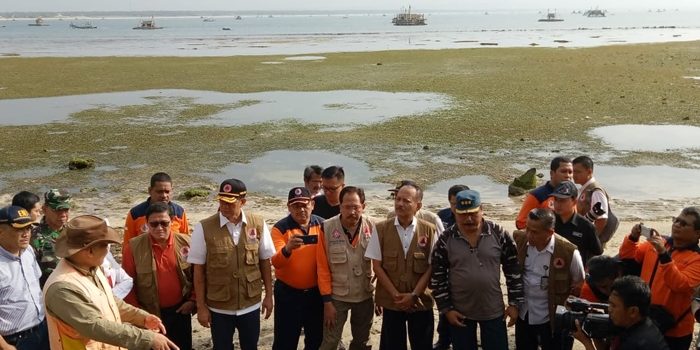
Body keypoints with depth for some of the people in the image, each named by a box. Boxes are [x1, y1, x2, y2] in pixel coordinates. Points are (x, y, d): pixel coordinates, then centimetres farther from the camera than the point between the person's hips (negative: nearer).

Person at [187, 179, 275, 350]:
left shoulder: (258, 224, -7)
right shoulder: (204, 228, -13)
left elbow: (265, 262, 3)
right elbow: (199, 270, -7)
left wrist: (269, 295, 5)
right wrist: (201, 306, -5)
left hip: (251, 304, 2)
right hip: (219, 307, -1)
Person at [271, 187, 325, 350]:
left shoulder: (322, 225, -3)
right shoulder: (280, 228, -11)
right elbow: (276, 262, -20)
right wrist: (287, 249, -40)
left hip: (316, 292, 3)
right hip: (288, 293, -3)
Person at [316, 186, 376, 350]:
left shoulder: (372, 227, -10)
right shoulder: (327, 228, -14)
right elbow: (322, 267, -8)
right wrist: (327, 300, -9)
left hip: (365, 296, 2)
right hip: (337, 296, -2)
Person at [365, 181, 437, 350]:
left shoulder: (429, 230, -3)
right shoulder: (380, 229, -3)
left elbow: (432, 267, -2)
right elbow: (377, 265, -3)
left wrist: (414, 295, -10)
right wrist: (396, 295, -8)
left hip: (421, 302, 0)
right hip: (391, 301, 0)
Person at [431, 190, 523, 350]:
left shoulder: (499, 234, -7)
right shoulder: (445, 240, -7)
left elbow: (513, 270, 0)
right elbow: (438, 277, -3)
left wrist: (514, 303, -2)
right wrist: (446, 309, -5)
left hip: (494, 311, 0)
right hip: (459, 312, 0)